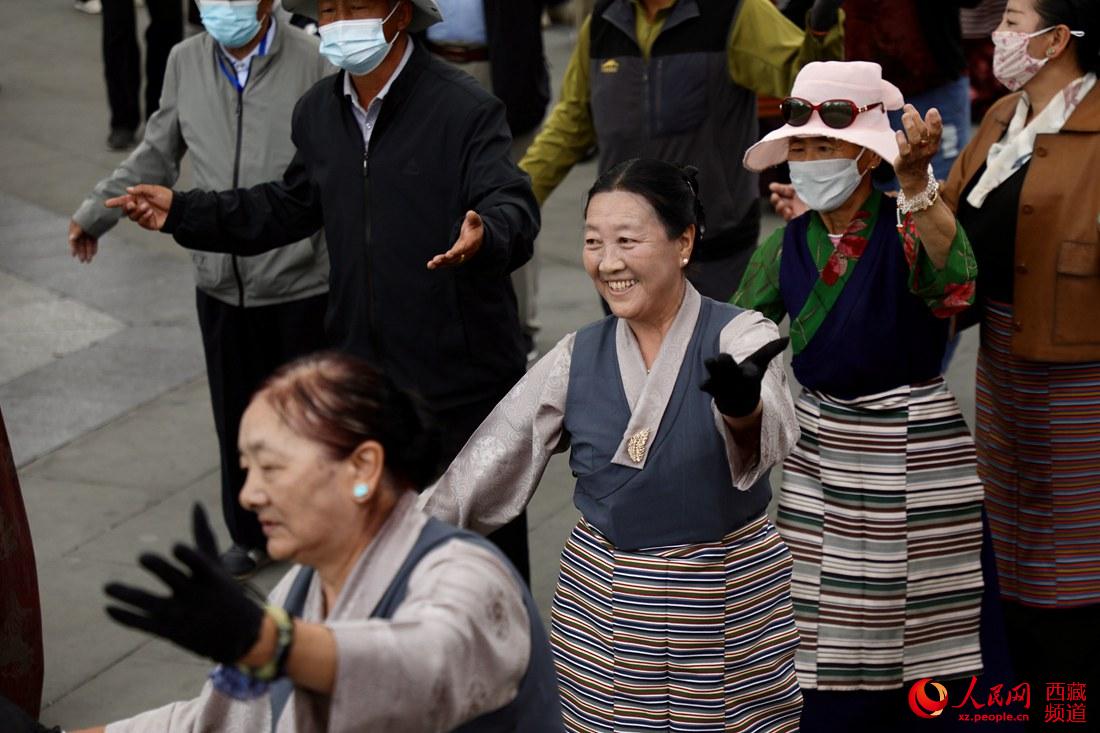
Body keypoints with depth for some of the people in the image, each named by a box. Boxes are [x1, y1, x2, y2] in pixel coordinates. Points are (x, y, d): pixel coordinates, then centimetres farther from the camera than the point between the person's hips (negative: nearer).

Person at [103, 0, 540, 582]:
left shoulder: (466, 109, -16)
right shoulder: (318, 112, 7)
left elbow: (514, 209, -25)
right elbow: (291, 207, 20)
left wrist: (484, 235, -49)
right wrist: (182, 213, 15)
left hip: (464, 377, -6)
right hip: (365, 376, 7)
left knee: (488, 535, 8)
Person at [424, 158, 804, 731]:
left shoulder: (740, 337, -10)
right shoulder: (576, 358, 2)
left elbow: (769, 434, -30)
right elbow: (485, 468, 4)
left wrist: (742, 404, -54)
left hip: (730, 605, -3)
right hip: (600, 606, 3)